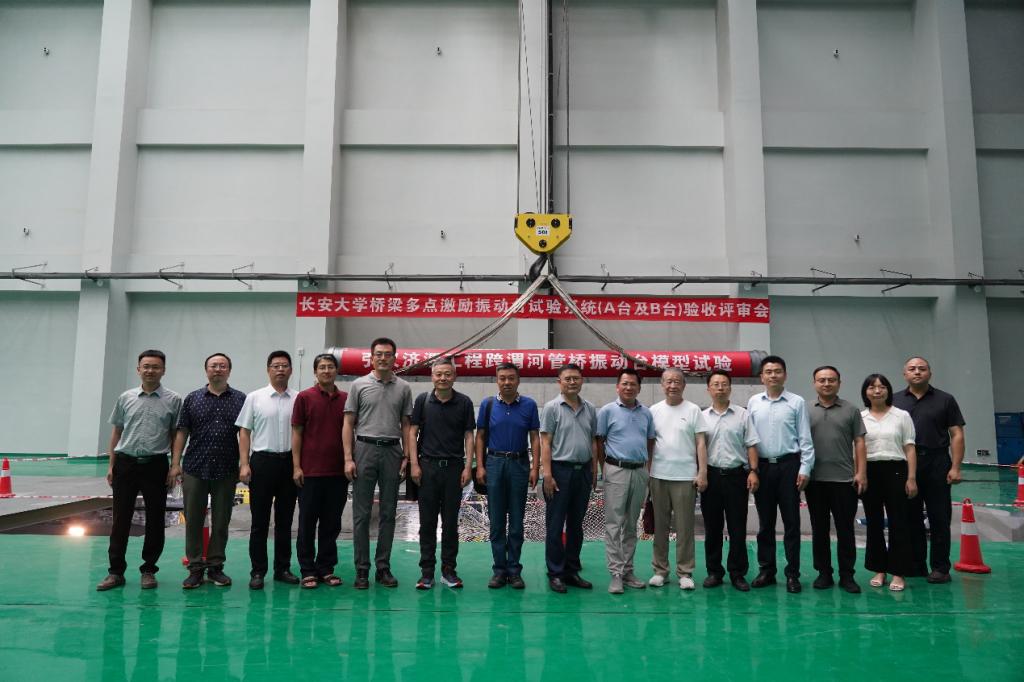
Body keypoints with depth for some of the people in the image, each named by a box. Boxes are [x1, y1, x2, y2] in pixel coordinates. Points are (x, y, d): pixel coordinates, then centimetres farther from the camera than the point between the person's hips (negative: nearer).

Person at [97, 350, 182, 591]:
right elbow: (116, 432, 12)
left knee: (155, 520, 4)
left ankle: (148, 570, 16)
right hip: (126, 463, 2)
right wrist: (111, 465, 7)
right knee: (120, 519, 6)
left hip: (155, 465, -2)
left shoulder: (173, 400, 0)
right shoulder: (125, 398, 7)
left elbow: (176, 436, 1)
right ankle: (116, 571, 15)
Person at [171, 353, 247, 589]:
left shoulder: (241, 400, 4)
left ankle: (215, 567, 18)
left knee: (221, 522, 7)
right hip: (195, 470, 1)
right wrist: (175, 463, 0)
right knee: (193, 521, 4)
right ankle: (195, 568, 14)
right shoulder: (192, 399, 7)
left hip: (226, 472, 0)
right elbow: (181, 432, 6)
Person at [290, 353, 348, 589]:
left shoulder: (346, 399, 7)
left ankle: (326, 569, 19)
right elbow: (297, 433, -2)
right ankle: (307, 571, 14)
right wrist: (296, 467, -7)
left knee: (331, 524, 9)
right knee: (307, 523, 4)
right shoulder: (304, 397, -1)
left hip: (338, 471, 3)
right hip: (310, 471, -3)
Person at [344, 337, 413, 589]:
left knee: (388, 513, 7)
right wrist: (348, 458, -8)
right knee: (361, 513, 2)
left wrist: (406, 457, 1)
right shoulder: (359, 385, 1)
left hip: (392, 452, 2)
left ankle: (383, 567, 16)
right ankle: (362, 569, 10)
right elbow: (349, 424, 0)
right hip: (365, 450, -2)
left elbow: (406, 425, 9)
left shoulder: (403, 388, 7)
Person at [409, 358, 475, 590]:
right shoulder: (422, 400, 3)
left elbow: (469, 436, 3)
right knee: (427, 522, 5)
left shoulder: (464, 403, 2)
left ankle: (448, 570, 16)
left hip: (454, 467, 0)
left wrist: (468, 466, -5)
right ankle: (426, 571, 12)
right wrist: (414, 464, -5)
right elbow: (413, 433, 4)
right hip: (428, 466, 0)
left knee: (451, 522, 6)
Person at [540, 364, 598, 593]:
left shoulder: (589, 409, 10)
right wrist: (547, 474, -14)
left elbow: (593, 442, 14)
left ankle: (572, 571, 22)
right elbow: (545, 443, -8)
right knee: (555, 525, 1)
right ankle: (555, 574, 10)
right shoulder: (552, 407, -4)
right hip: (560, 470, -5)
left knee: (576, 524, 12)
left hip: (583, 471, 5)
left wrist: (594, 471, 9)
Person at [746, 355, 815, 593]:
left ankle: (792, 574, 11)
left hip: (788, 466, -2)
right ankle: (766, 571, 20)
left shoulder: (797, 402, 1)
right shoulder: (753, 403, 7)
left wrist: (805, 468, -7)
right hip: (762, 466, 2)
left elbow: (805, 438, 0)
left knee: (791, 522, 2)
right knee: (765, 522, 10)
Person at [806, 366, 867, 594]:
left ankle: (847, 575, 14)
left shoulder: (851, 410, 5)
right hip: (815, 480, 1)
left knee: (845, 530, 4)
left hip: (844, 480, -1)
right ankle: (824, 573, 18)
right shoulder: (806, 412, 6)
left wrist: (861, 473, -5)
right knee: (819, 530, 8)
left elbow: (859, 443, 2)